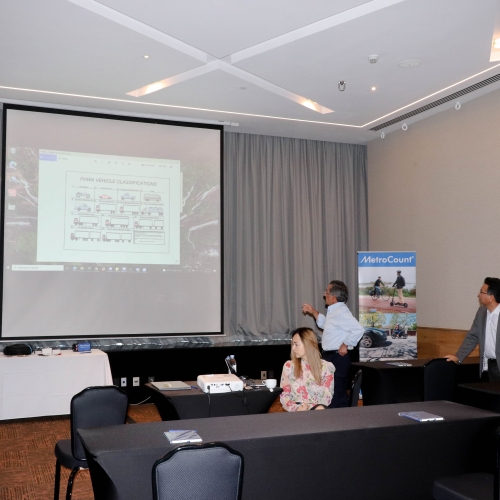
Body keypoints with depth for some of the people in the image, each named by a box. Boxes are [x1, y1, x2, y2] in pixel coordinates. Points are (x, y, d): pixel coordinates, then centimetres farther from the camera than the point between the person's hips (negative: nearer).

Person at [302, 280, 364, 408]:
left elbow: (358, 329, -31)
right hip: (331, 356, 11)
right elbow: (325, 324, 32)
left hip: (338, 358, -11)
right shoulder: (333, 311, 12)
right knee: (331, 393, 20)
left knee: (337, 396, -5)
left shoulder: (341, 312, -20)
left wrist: (345, 345, -23)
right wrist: (313, 312, 24)